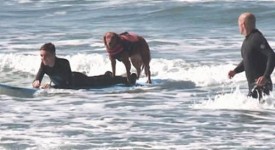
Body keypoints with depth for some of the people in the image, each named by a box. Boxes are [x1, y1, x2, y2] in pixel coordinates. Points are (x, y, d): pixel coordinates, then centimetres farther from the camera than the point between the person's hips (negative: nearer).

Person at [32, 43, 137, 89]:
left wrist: (52, 87, -59)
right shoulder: (44, 65, -29)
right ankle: (107, 74, 68)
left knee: (102, 82, 18)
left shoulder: (63, 63, -44)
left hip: (77, 80, -6)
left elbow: (69, 85, -47)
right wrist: (36, 83, -53)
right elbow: (37, 80, -27)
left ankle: (128, 79, 43)